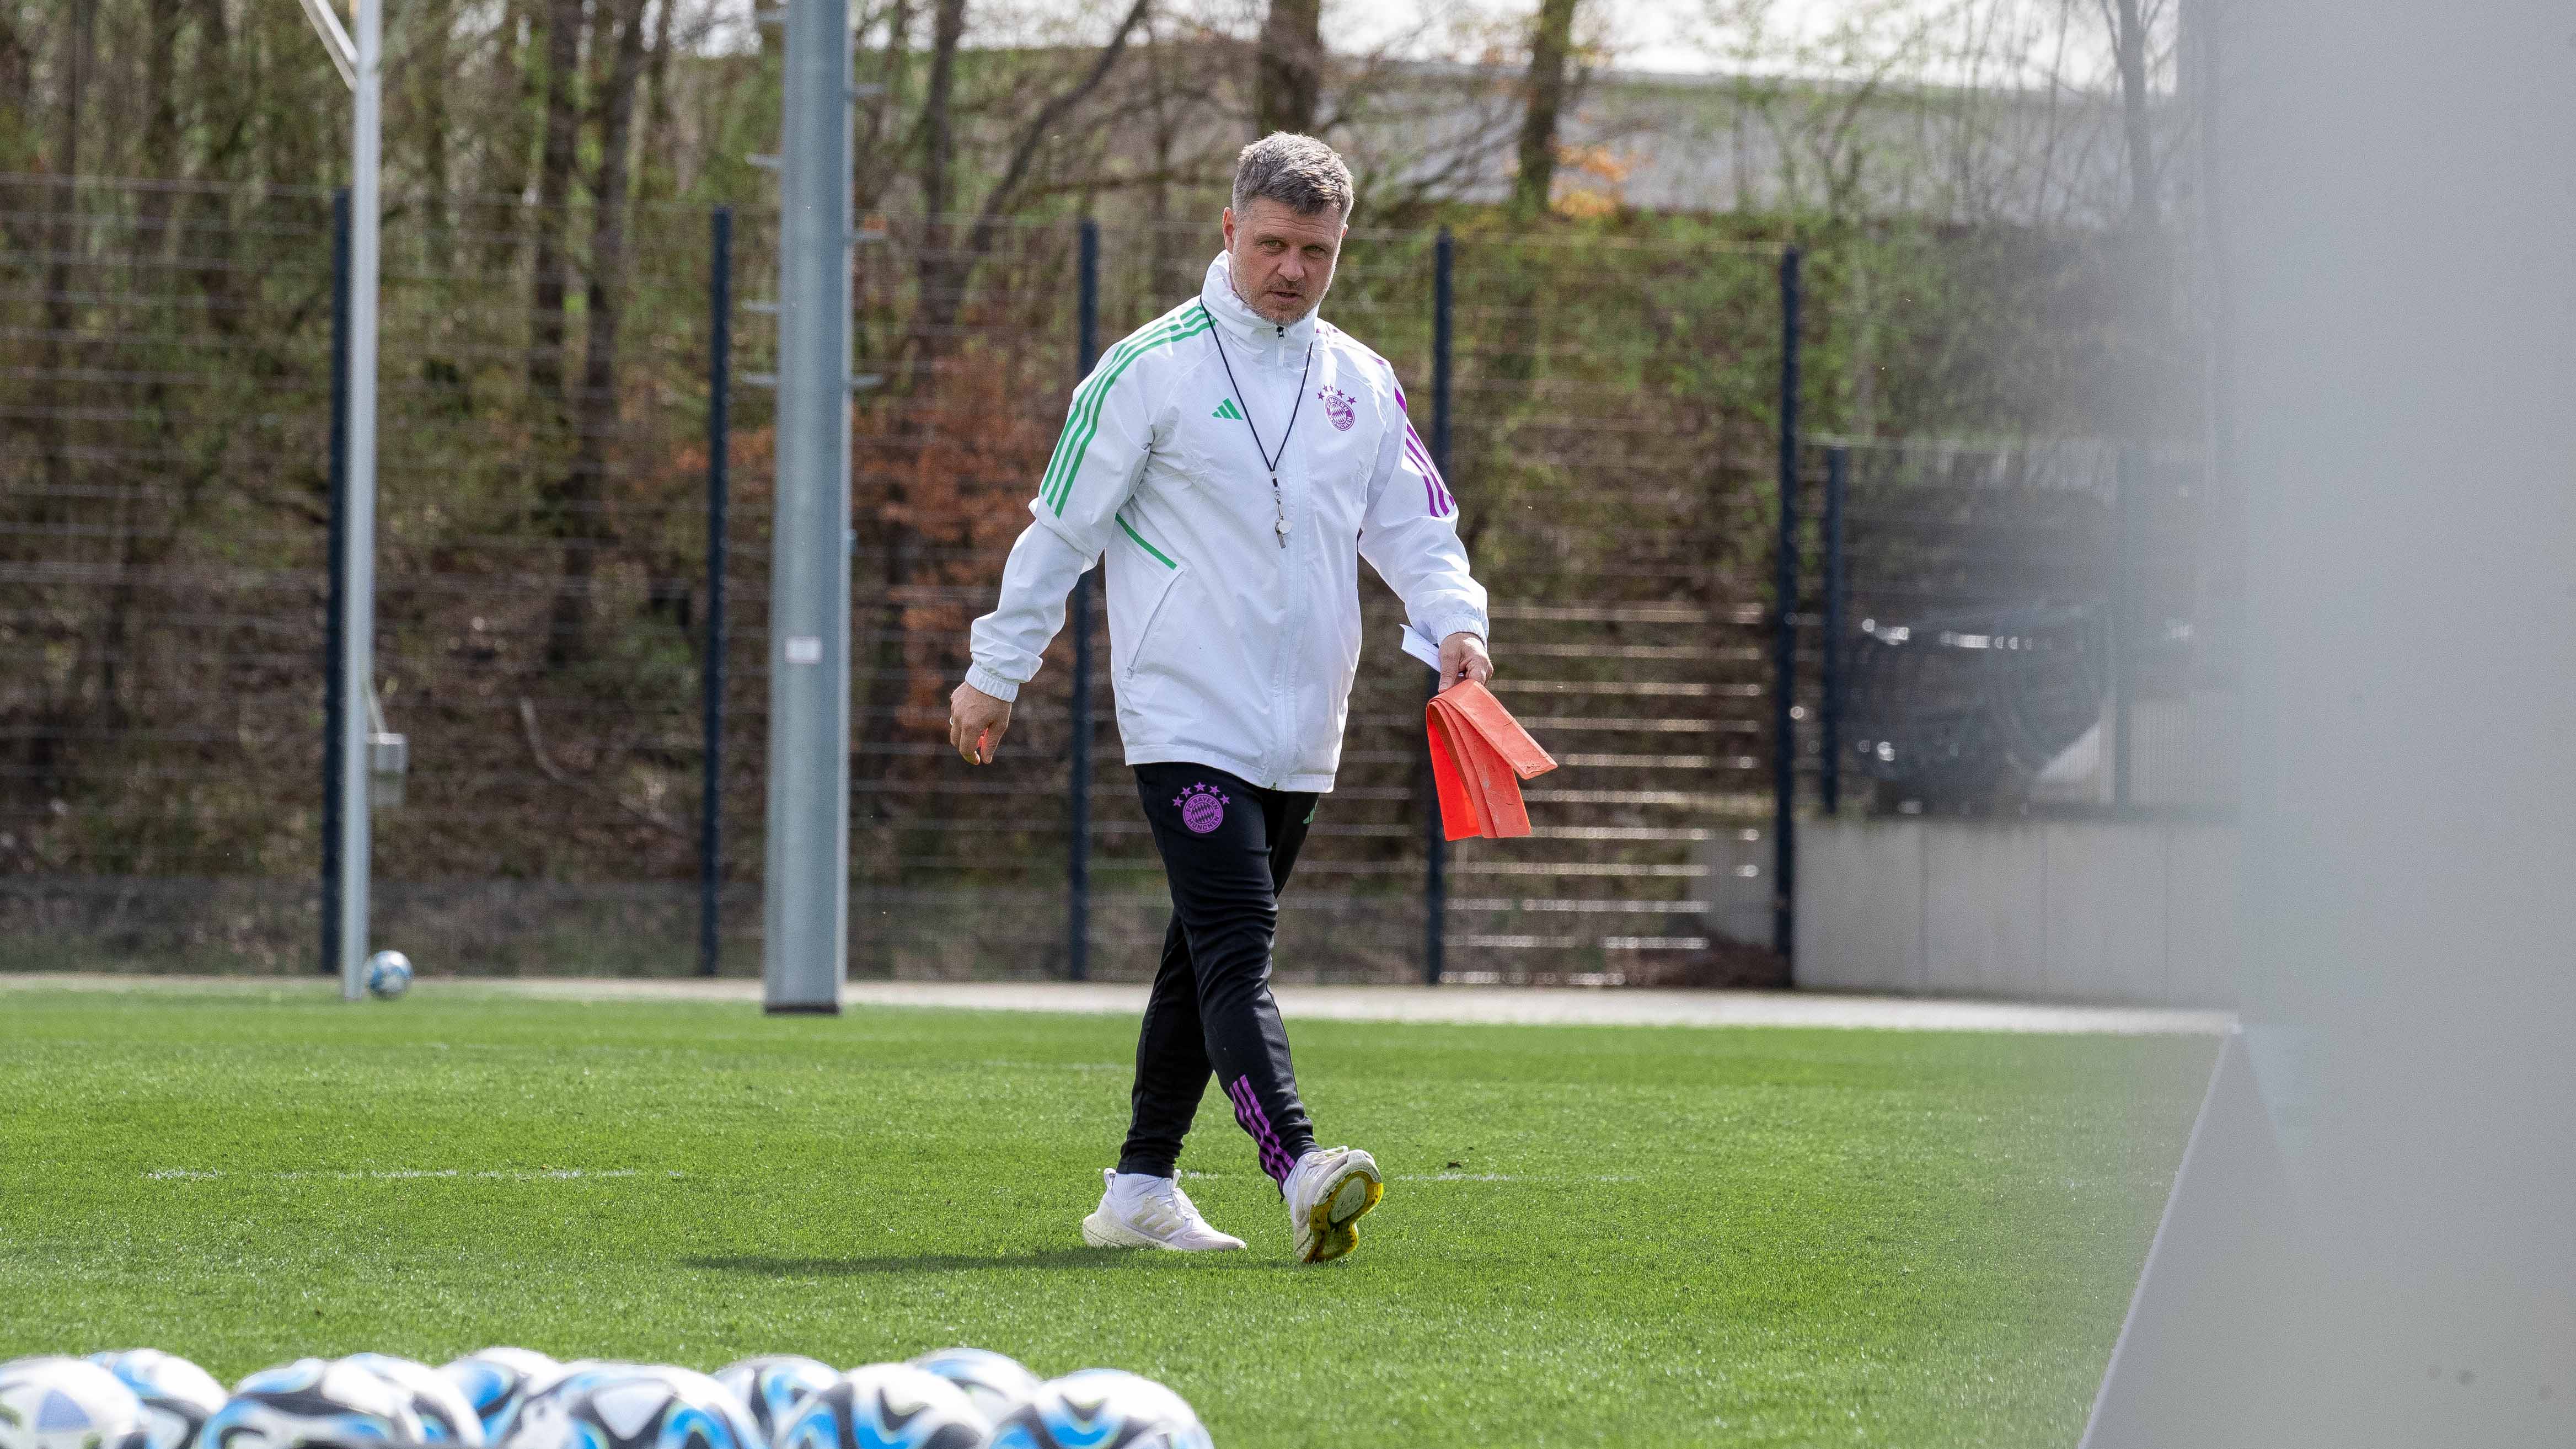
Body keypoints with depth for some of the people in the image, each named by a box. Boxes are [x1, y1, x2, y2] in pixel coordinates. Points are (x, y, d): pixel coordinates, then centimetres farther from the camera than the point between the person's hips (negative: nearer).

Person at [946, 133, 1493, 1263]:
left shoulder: (1363, 386, 12)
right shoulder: (1153, 368, -4)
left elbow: (1415, 526, 12)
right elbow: (1062, 527, 0)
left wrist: (1455, 623, -9)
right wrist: (995, 676, 3)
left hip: (1303, 734, 6)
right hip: (1185, 719, -6)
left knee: (1211, 959, 11)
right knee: (1235, 951, -18)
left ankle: (1140, 1188, 18)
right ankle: (1300, 1171, -34)